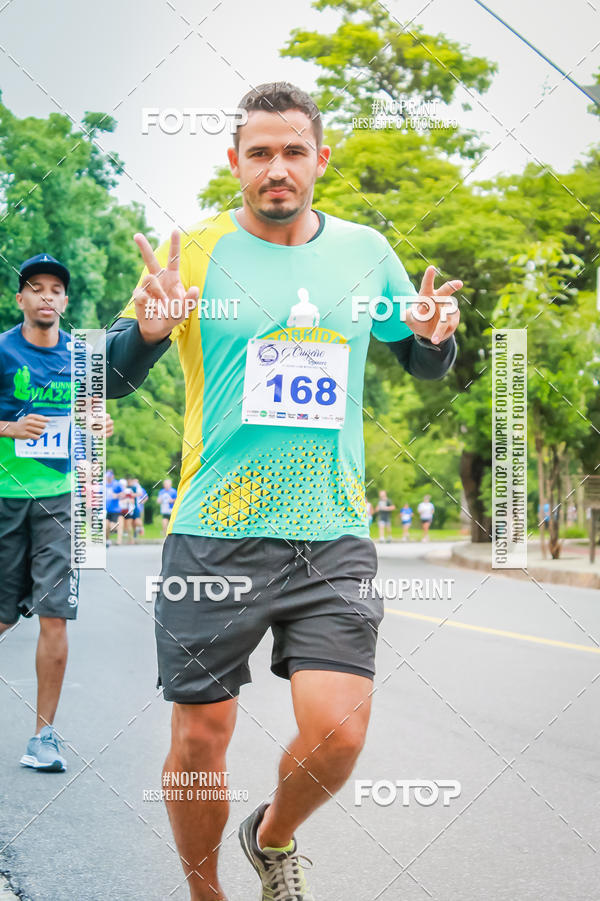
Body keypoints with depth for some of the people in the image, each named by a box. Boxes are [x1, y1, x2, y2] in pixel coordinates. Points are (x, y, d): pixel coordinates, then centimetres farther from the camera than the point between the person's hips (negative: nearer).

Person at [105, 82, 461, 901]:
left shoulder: (366, 251, 8)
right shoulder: (194, 251, 1)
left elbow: (424, 364, 20)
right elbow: (112, 379, 0)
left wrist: (435, 337, -4)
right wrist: (148, 330, -23)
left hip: (334, 535, 2)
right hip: (215, 534, -1)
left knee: (337, 732, -10)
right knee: (200, 737, 2)